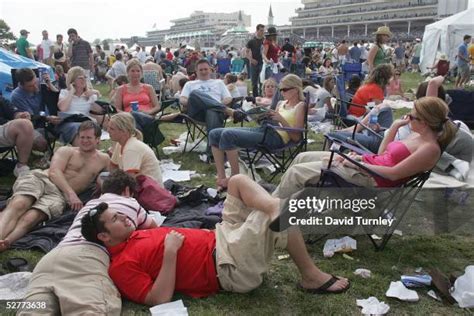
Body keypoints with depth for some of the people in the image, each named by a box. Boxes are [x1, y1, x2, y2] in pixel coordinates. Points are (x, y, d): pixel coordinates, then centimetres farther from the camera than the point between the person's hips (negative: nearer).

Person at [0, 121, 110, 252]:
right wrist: (71, 194, -15)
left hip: (58, 194, 0)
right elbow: (54, 172, 0)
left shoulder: (103, 159, 24)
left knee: (30, 218, -31)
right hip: (38, 178, 1)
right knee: (18, 205, -33)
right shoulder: (66, 151, 18)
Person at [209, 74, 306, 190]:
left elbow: (296, 137, -5)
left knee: (227, 134, -27)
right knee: (214, 134, -3)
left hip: (276, 137, -9)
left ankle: (234, 177, -15)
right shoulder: (281, 103, 26)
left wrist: (281, 120, -13)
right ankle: (221, 178, -7)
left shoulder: (300, 106, 4)